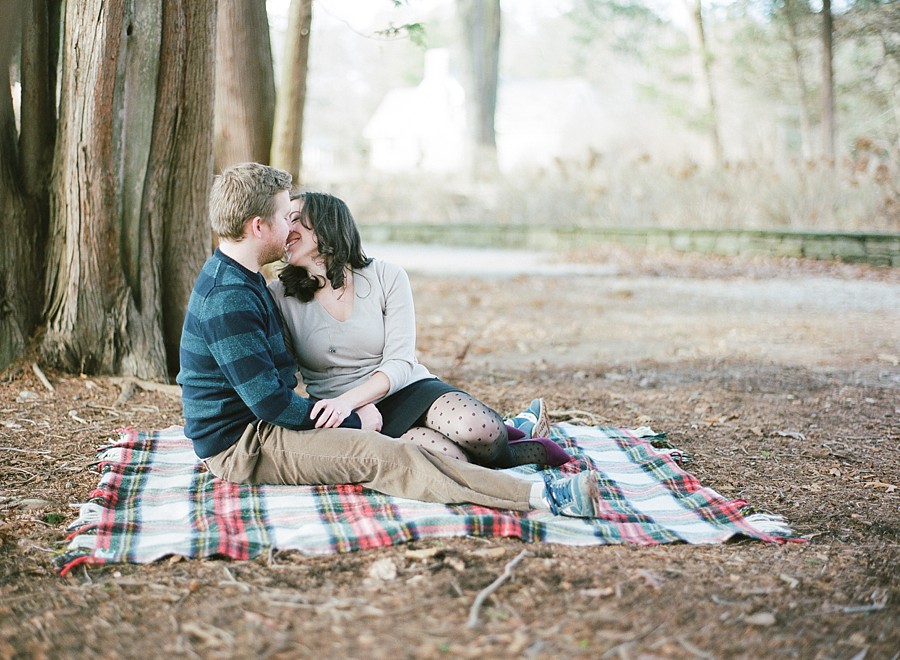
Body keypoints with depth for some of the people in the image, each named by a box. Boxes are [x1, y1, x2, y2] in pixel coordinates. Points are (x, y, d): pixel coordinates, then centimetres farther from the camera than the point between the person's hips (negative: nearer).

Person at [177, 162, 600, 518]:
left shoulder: (237, 278, 11)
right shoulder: (229, 300, -22)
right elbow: (271, 402, -23)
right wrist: (353, 421, -11)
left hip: (261, 424, 11)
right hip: (242, 447, -11)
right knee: (389, 458, -21)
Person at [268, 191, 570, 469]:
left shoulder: (387, 277, -2)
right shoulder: (279, 296, -1)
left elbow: (400, 363, -9)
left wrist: (348, 400, -26)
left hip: (408, 390, 1)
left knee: (483, 431, -31)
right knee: (454, 457, -30)